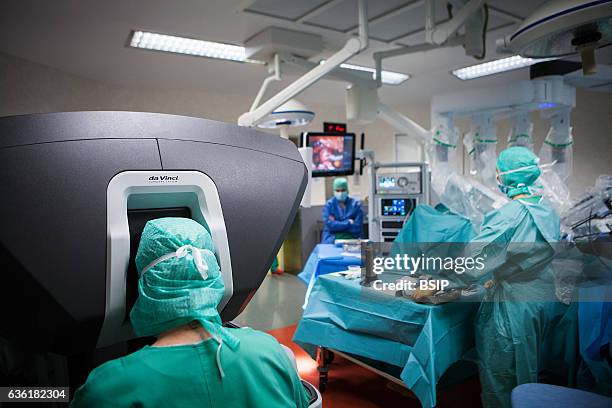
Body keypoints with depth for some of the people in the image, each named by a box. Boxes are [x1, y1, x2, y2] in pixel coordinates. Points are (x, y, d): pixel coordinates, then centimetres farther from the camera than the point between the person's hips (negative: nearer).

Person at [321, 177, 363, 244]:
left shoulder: (356, 204, 4)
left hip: (352, 238, 0)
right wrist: (348, 223, -8)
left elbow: (357, 227, -6)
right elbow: (329, 225, -9)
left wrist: (337, 224, -7)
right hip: (332, 238, 1)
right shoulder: (329, 204, 4)